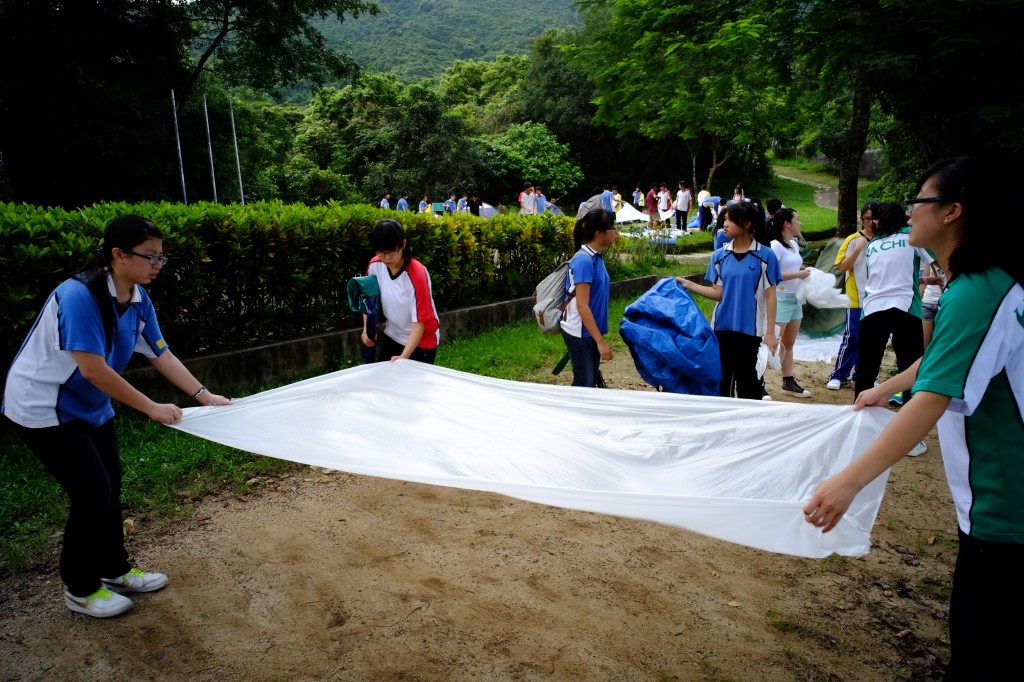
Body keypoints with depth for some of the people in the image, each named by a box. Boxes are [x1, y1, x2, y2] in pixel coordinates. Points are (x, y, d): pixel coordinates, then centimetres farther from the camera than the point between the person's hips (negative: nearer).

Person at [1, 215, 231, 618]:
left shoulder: (139, 300, -6)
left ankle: (114, 570, 32)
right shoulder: (79, 295, -30)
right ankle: (80, 590, 15)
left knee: (109, 485, 12)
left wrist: (204, 395, -7)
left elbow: (161, 355, -1)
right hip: (42, 407, -8)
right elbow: (93, 369, -32)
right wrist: (151, 409, -26)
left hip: (89, 405, 8)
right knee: (92, 491, -6)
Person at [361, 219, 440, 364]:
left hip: (421, 341, -5)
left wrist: (403, 357, -34)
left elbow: (419, 322, -27)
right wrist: (366, 329, -3)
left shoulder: (417, 275, -28)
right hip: (392, 336, 5)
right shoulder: (374, 266, -12)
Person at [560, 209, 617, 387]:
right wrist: (600, 341, -24)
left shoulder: (596, 257, 5)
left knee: (592, 380, 15)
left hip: (592, 330, 9)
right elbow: (582, 306, -24)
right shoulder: (584, 261, -22)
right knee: (583, 383, -1)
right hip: (580, 333, -9)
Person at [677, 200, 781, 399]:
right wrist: (689, 285, -6)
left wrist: (770, 333, -7)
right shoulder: (719, 256, 5)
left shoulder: (765, 256, -5)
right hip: (722, 327, 3)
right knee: (722, 378, 10)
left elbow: (770, 296, -4)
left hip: (750, 329, -3)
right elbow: (718, 293, 4)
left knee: (747, 380, 5)